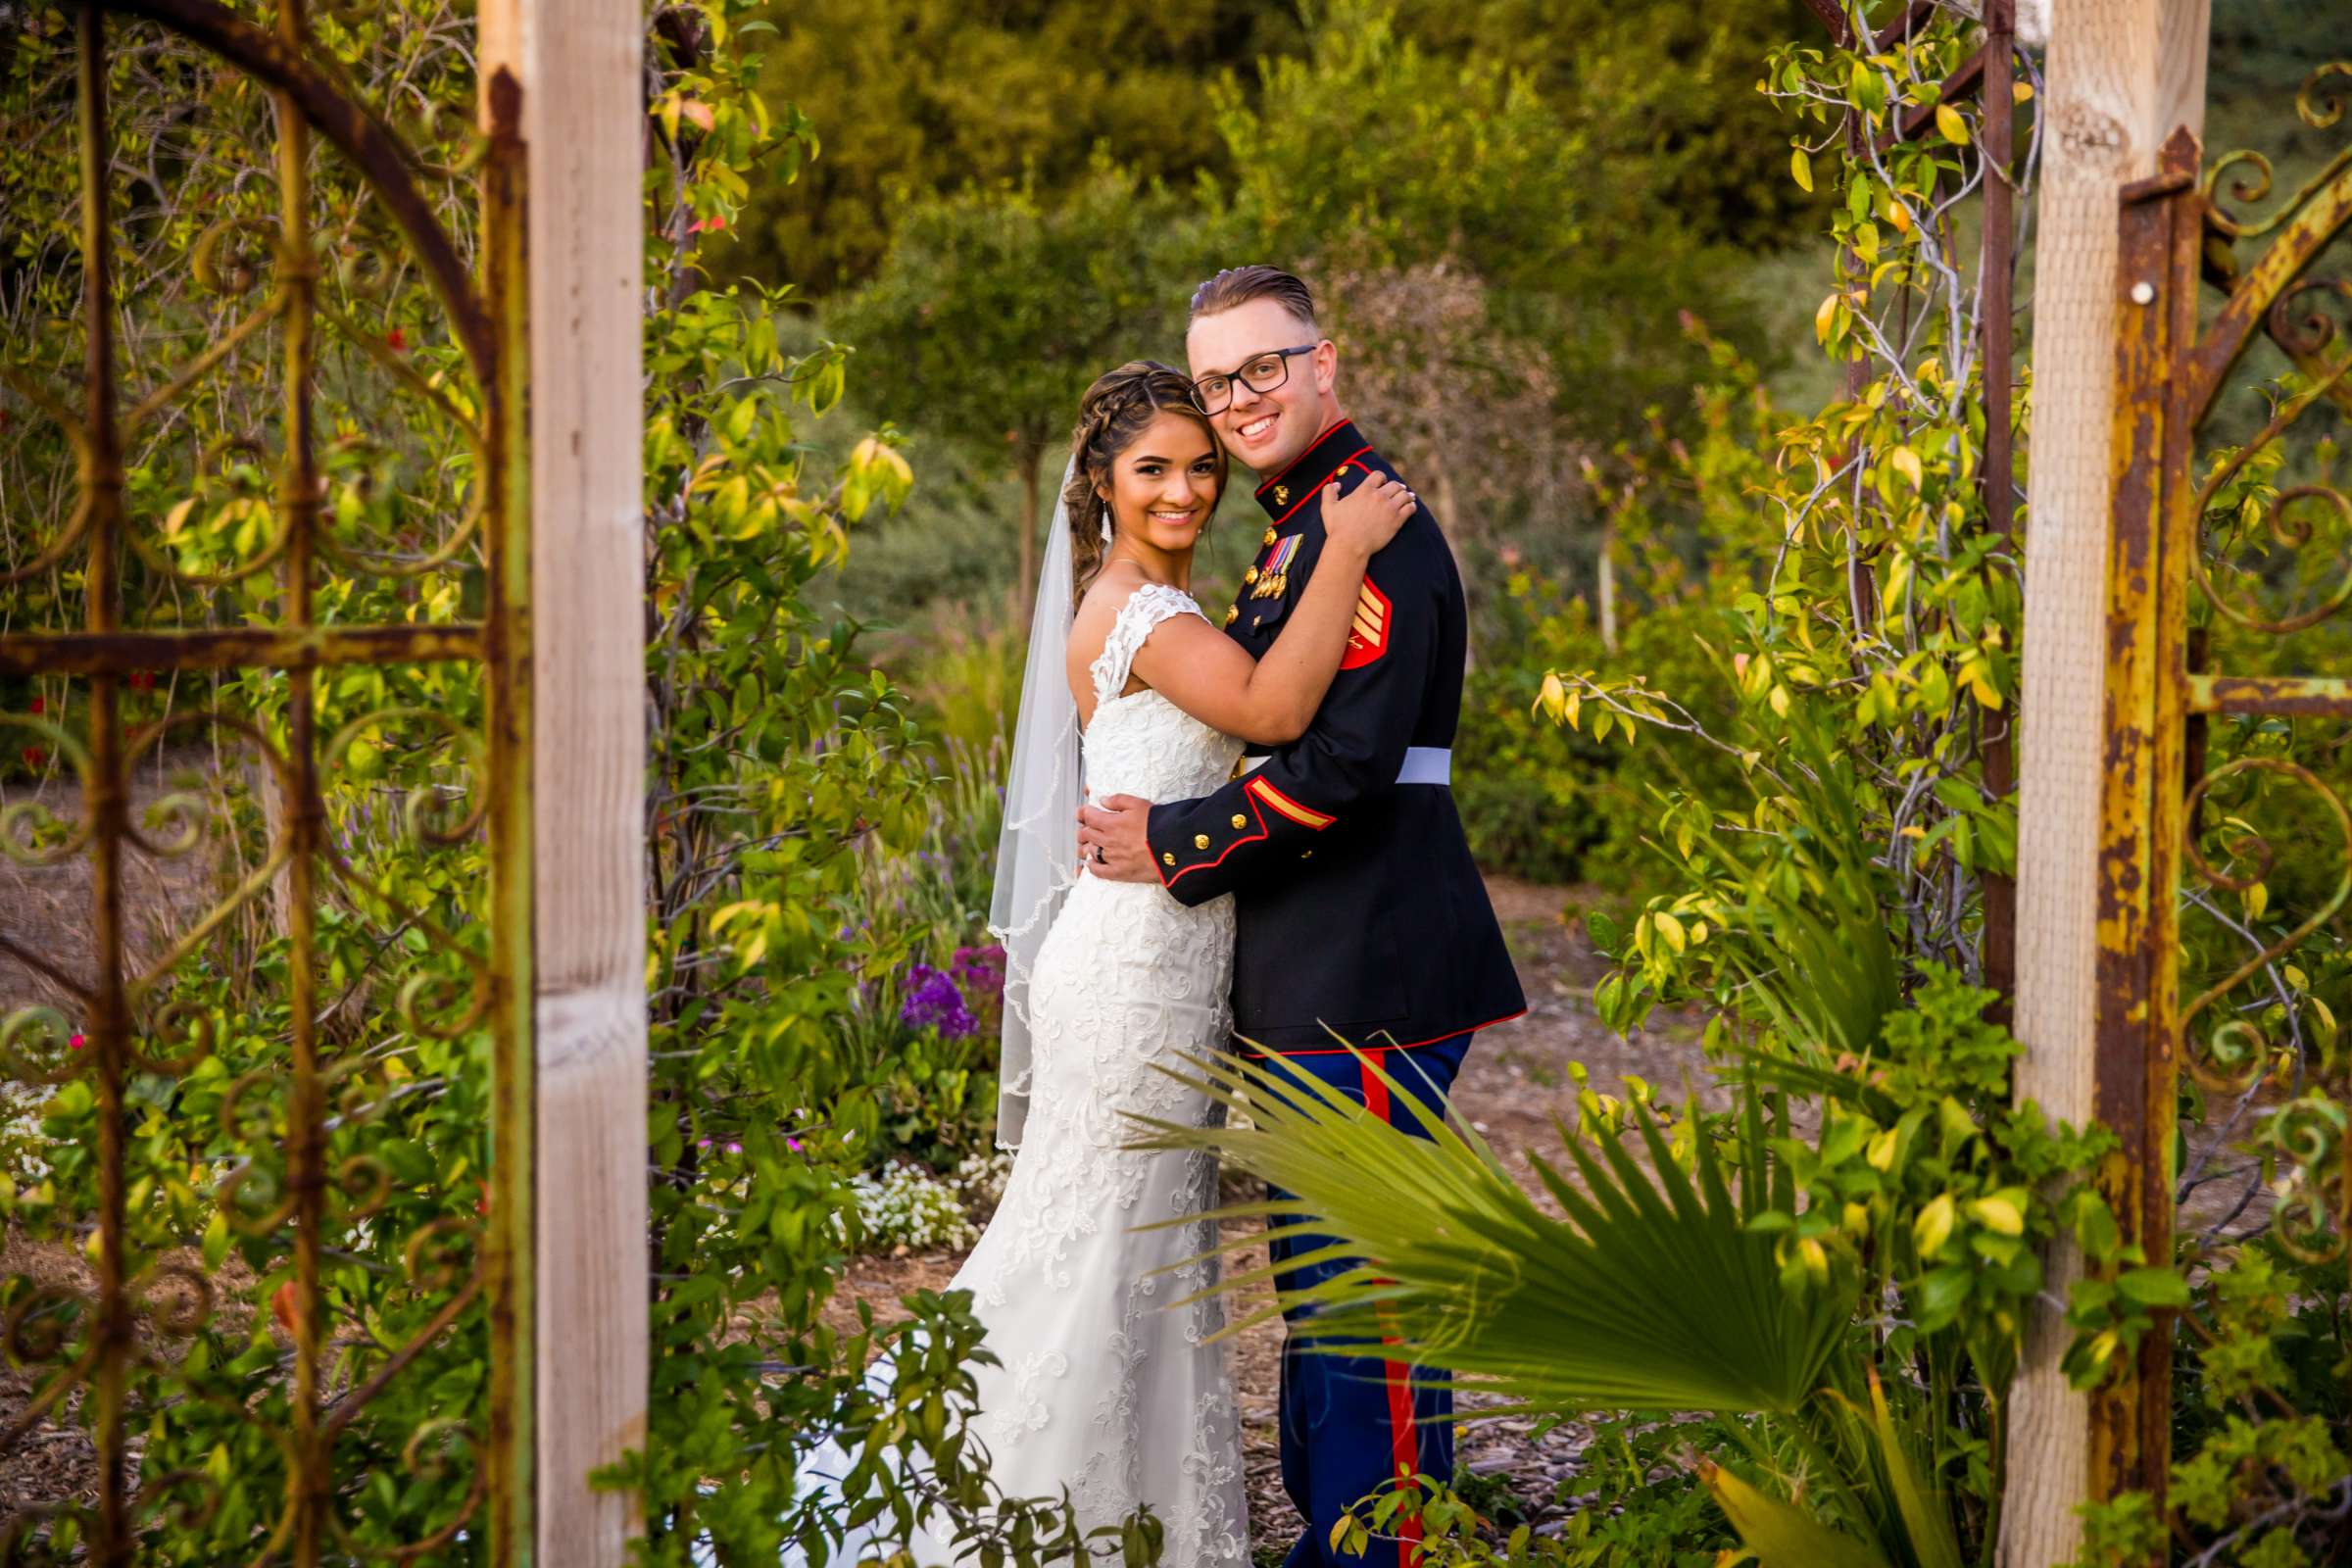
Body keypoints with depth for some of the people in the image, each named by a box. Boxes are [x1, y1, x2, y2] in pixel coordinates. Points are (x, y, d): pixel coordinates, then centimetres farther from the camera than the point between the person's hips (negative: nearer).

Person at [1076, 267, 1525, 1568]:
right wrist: (1159, 820, 10)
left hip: (1368, 973, -11)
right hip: (1313, 973, 11)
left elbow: (1345, 757, -22)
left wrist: (1171, 845, -13)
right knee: (1316, 1276, 18)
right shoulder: (1302, 524, 18)